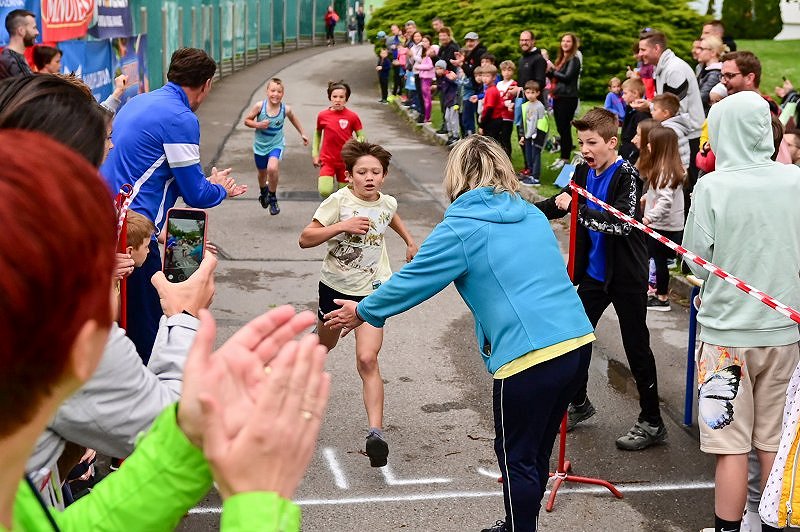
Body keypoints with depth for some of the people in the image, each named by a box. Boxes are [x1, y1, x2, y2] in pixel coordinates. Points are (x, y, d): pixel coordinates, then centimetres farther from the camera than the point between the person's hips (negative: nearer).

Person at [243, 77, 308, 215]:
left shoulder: (285, 109, -15)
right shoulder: (259, 106, -19)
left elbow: (293, 119, 8)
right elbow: (247, 120, -6)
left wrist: (302, 134, 16)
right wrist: (258, 125, -25)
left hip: (276, 144, -1)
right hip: (260, 145, 1)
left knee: (272, 168, -27)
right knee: (262, 173, 20)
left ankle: (273, 198, -4)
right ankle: (263, 193, 55)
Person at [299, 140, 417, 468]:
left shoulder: (387, 203, -4)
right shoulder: (339, 201, -15)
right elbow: (305, 239, -19)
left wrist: (410, 241, 26)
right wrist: (342, 226, -29)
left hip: (372, 291, 0)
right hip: (335, 285, 0)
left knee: (367, 359, -17)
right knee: (326, 344, 27)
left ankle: (375, 432, -23)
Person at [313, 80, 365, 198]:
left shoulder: (352, 117, -7)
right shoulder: (322, 115, -3)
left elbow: (361, 137, 1)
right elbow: (317, 133, 13)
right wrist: (315, 154, 9)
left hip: (345, 161, 0)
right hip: (327, 160, 0)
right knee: (325, 191, -19)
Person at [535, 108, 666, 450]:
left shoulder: (626, 175, -19)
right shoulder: (584, 172, 0)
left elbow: (622, 222, -32)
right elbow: (564, 202, 19)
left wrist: (577, 208, -38)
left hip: (626, 276, -7)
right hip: (593, 272, 7)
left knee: (636, 347, 1)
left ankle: (652, 422, 13)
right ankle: (579, 403, 35)